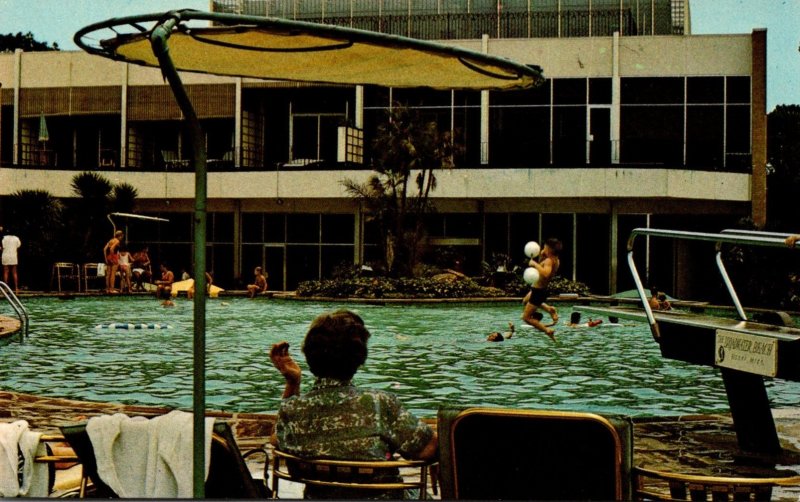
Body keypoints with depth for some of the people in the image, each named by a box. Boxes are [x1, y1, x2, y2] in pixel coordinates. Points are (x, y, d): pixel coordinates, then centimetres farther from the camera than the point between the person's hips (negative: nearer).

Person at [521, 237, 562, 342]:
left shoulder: (549, 260, -26)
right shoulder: (556, 260, 3)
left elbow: (545, 273, -46)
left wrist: (535, 264, -37)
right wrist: (541, 257, 3)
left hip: (538, 292, -10)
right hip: (540, 289, 10)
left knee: (526, 317, -2)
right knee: (525, 301, 38)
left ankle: (548, 330, -1)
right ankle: (549, 309, 22)